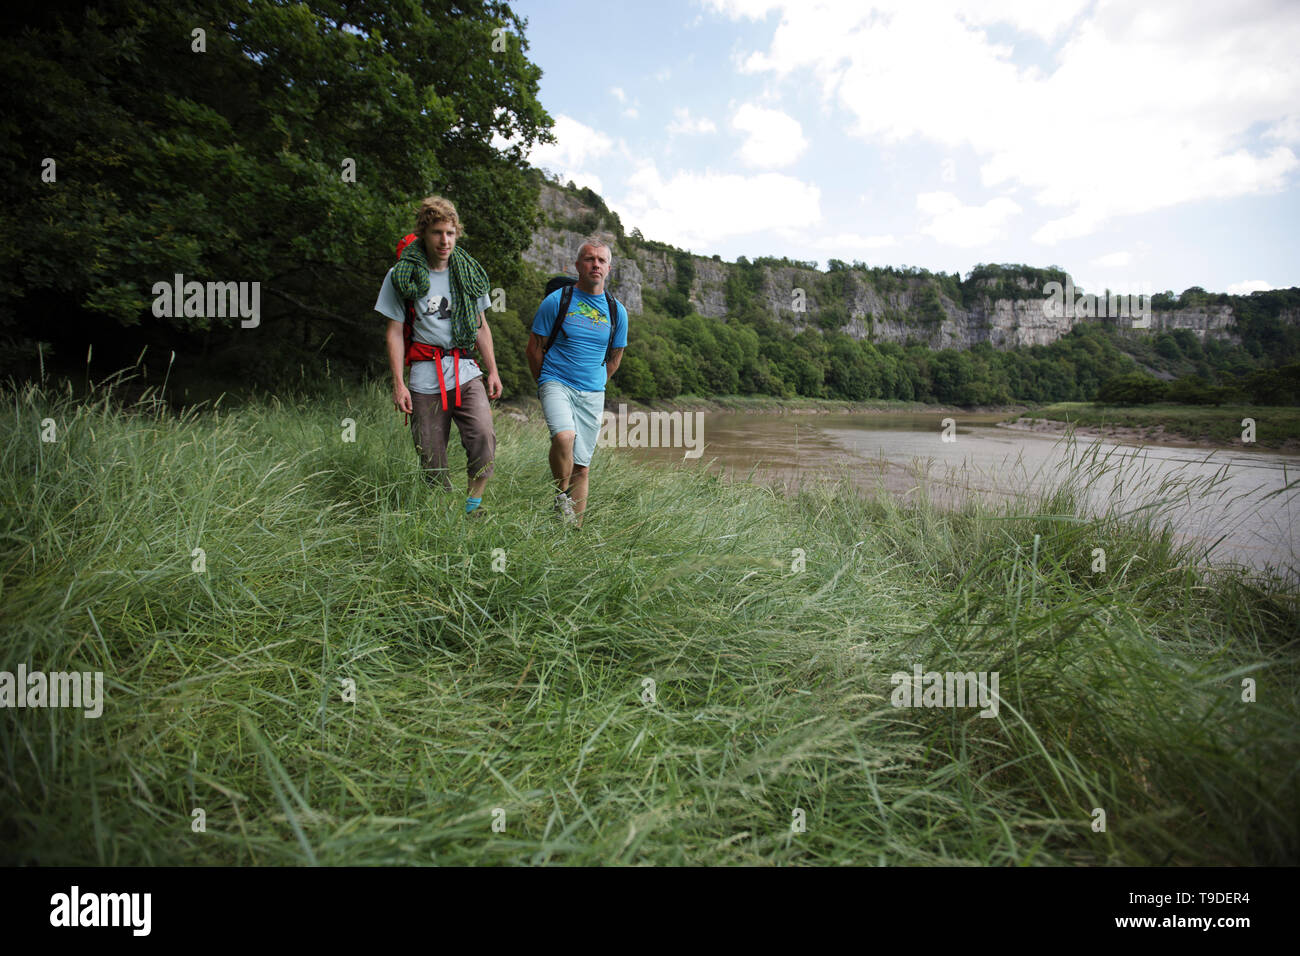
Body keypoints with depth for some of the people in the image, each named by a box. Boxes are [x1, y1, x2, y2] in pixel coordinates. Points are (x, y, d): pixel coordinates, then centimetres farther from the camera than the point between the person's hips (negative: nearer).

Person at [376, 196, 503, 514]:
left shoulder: (469, 273, 10)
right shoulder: (401, 275, 1)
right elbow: (395, 332, 1)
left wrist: (492, 371, 12)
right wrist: (398, 384, -5)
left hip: (467, 372, 2)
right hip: (425, 378, -1)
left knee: (483, 435, -20)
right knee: (432, 454, 1)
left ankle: (475, 499, -2)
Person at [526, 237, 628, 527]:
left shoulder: (617, 311, 7)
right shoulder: (556, 301, -2)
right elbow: (534, 347, 5)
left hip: (592, 394, 3)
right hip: (556, 384, -3)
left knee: (581, 467, 3)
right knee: (564, 437, -31)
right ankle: (560, 499, -7)